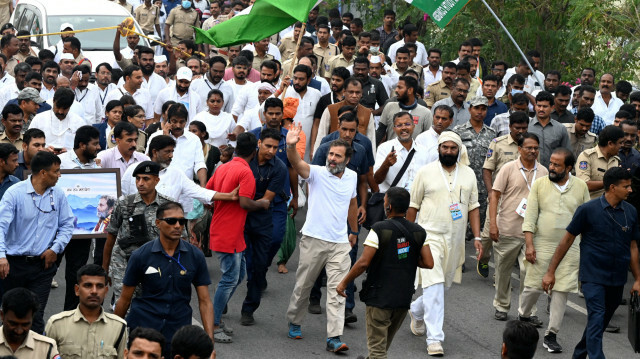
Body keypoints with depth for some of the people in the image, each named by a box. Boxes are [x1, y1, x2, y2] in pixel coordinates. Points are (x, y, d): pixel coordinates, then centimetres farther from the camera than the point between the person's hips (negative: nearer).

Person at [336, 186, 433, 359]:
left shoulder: (379, 230, -13)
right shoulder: (418, 232, 1)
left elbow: (364, 262, -16)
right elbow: (428, 263, -2)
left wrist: (344, 283, -5)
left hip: (379, 298, -5)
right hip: (404, 299, 5)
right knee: (384, 343, 23)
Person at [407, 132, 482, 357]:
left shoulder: (468, 174, 7)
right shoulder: (426, 172, -1)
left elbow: (473, 207, 10)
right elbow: (413, 205, 4)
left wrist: (477, 237, 2)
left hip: (455, 240, 4)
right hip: (430, 236, -4)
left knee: (442, 285, 14)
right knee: (434, 286, -13)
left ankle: (417, 311, 43)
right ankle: (434, 339, -12)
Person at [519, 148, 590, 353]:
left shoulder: (580, 187, 4)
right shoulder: (539, 185, 0)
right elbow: (530, 217, -2)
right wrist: (529, 244, -9)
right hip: (542, 246, -1)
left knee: (561, 291, 0)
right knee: (533, 287, 3)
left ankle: (551, 335, 7)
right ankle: (523, 316, 32)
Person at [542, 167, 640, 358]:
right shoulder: (588, 209, -10)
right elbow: (567, 240, -4)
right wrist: (551, 272, -4)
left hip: (617, 279, 5)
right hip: (593, 276, -5)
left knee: (602, 321, 15)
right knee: (597, 320, -16)